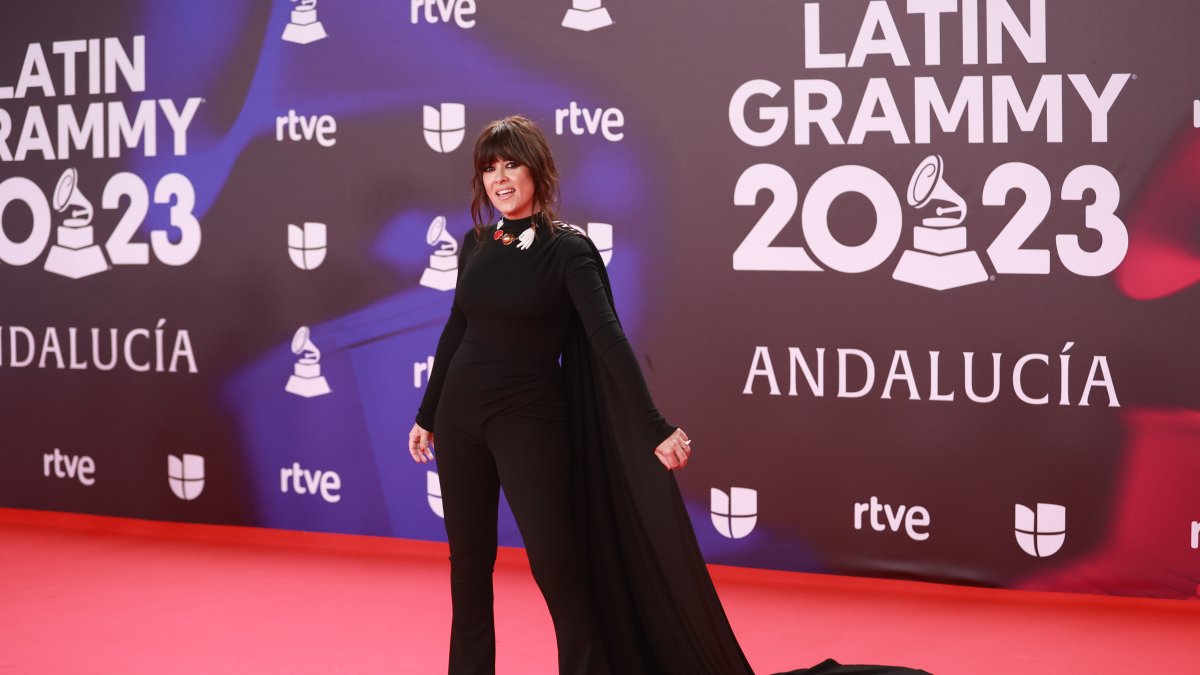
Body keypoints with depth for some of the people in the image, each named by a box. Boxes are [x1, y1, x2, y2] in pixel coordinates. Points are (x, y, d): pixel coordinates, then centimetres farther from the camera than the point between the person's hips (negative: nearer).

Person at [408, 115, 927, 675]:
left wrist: (654, 428, -25)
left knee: (555, 562, -9)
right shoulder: (476, 243, 6)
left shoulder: (567, 248, -10)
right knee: (468, 561, 10)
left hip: (528, 419, -5)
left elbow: (608, 338, -18)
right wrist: (426, 415, 21)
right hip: (460, 415, 5)